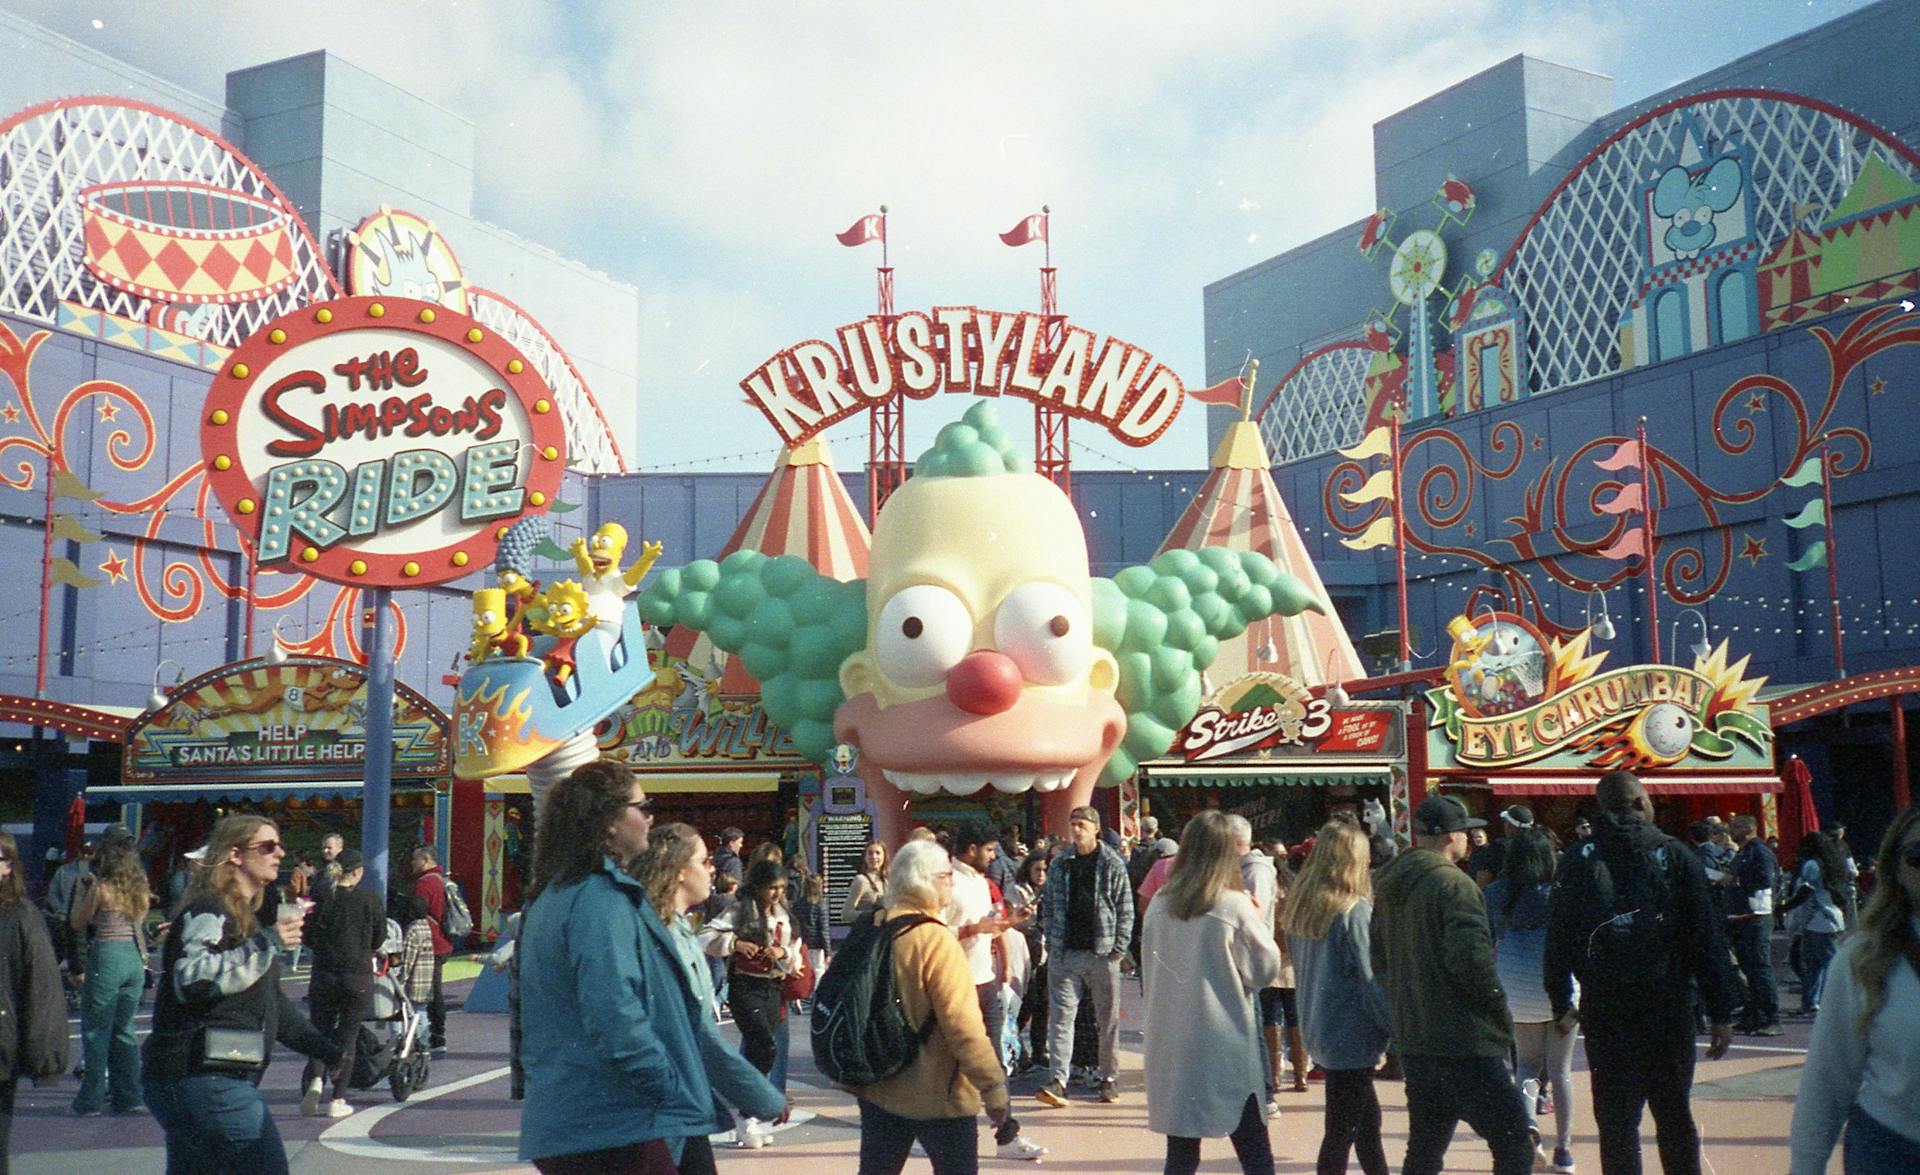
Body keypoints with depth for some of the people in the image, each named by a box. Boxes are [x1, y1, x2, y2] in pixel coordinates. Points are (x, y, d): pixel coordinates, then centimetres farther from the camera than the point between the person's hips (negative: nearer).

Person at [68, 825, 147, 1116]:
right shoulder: (140, 887, 5)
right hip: (135, 958, 6)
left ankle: (90, 1100, 5)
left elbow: (77, 923, -4)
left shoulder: (100, 887, -11)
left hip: (106, 956, -6)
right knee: (123, 1030, 14)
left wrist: (81, 892, 9)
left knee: (95, 1032, 3)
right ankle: (128, 1097, 14)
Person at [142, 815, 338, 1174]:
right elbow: (191, 979, -28)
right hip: (205, 1079, -10)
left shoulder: (245, 915, 22)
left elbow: (271, 1001, 28)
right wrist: (267, 944, -28)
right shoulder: (208, 912, -10)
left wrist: (326, 1050, 24)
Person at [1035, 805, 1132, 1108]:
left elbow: (1125, 910, -2)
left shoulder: (1113, 864, -1)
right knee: (1061, 1017, -4)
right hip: (1065, 955, 2)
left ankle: (1108, 1078, 20)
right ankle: (1058, 1080, -7)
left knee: (1107, 1019, 8)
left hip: (1102, 954, -2)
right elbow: (1050, 908, 12)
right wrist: (1051, 944, 5)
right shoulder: (1060, 865, 8)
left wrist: (1119, 948, -8)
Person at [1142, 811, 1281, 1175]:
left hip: (1170, 1048, 4)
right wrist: (1261, 921, 9)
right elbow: (1265, 969, -2)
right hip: (1226, 1048, -4)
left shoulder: (1159, 907, 3)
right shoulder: (1234, 906, -11)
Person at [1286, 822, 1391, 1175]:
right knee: (1341, 1131, -1)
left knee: (1368, 1118, 19)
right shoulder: (1354, 910, -16)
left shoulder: (1299, 906, 7)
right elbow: (1371, 977, -16)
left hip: (1317, 1027, 8)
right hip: (1352, 1034, -8)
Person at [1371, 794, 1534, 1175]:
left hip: (1412, 1040, 9)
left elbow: (1379, 961, 19)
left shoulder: (1389, 889, 13)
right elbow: (1471, 958, -21)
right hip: (1463, 1044, -9)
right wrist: (1501, 1012, -7)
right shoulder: (1453, 884, -14)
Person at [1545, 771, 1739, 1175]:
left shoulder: (1577, 863, 0)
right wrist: (1720, 1012, 1)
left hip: (1604, 1015, 0)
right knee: (1674, 1115, 14)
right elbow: (1707, 940, -3)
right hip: (1669, 1010, 0)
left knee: (1616, 1121, 5)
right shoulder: (1675, 856, -2)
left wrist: (1562, 1003, 11)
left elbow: (1558, 941, 0)